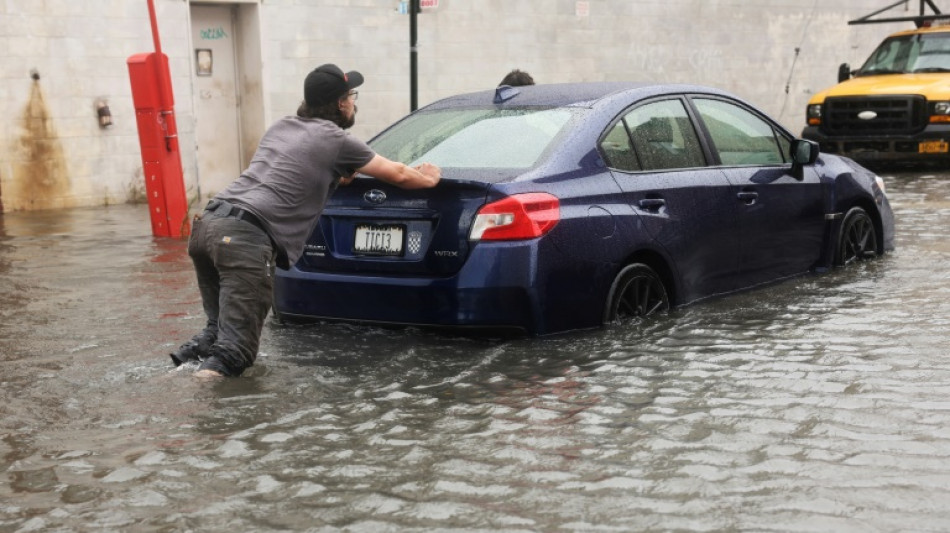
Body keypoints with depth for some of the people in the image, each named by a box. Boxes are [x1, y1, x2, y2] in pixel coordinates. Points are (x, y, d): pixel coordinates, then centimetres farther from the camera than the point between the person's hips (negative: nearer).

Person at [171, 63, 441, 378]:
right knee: (236, 350, -7)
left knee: (221, 323, 21)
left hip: (208, 222, 7)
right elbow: (398, 176, 19)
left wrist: (335, 175, 45)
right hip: (246, 237, -7)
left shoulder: (281, 127, 25)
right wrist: (428, 178, 37)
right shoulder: (336, 140, 7)